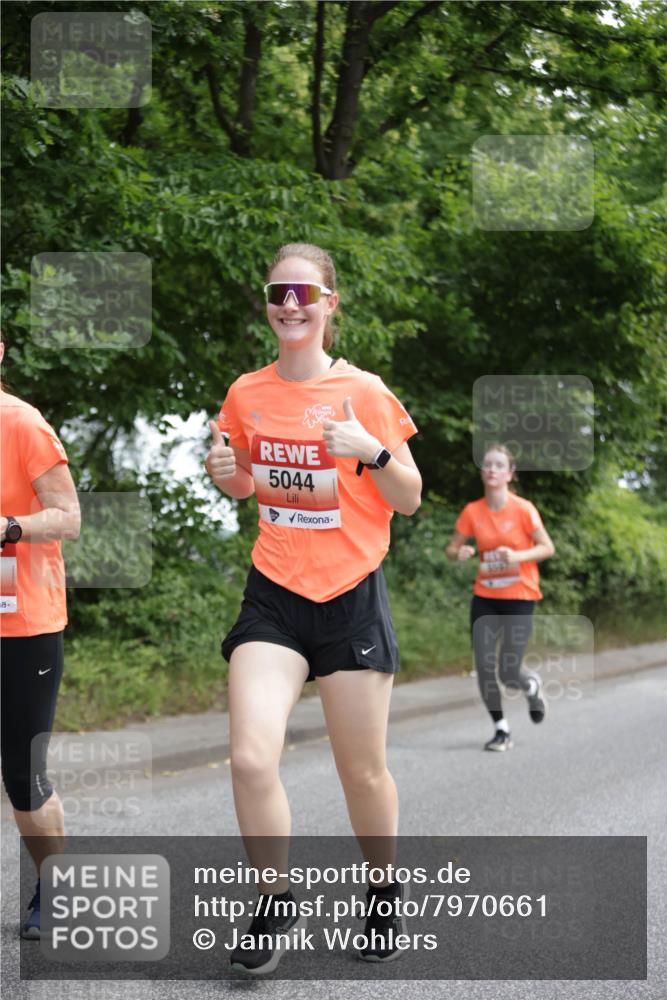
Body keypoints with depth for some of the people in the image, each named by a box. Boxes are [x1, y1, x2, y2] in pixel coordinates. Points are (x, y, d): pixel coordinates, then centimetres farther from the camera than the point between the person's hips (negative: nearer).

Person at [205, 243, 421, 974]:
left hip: (351, 596, -2)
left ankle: (384, 891, 33)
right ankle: (275, 901, 8)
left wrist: (372, 449, -20)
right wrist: (226, 473, -2)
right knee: (251, 758, -14)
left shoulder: (363, 391, -6)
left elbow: (409, 501, -2)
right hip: (274, 593, 2)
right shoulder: (247, 393, 4)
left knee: (363, 772, 6)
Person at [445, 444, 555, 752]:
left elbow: (547, 548, -6)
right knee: (484, 668, -6)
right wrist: (459, 553, -16)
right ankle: (501, 729, 13)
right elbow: (452, 549, 8)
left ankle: (532, 686, 29)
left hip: (519, 598, -3)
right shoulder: (472, 511, 0)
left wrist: (518, 555, -23)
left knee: (508, 674, -8)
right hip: (485, 597, 3)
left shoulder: (523, 509, -9)